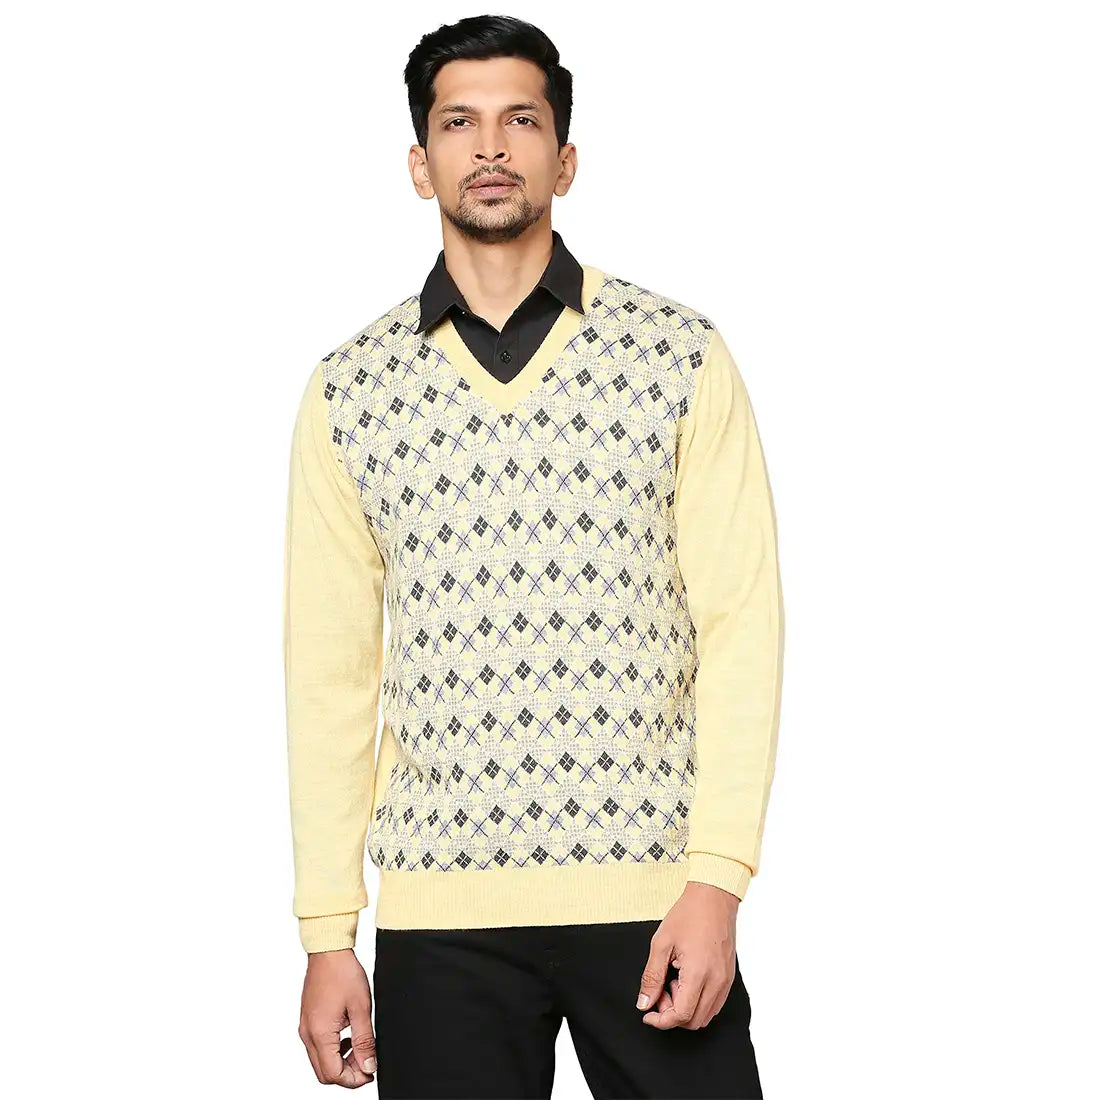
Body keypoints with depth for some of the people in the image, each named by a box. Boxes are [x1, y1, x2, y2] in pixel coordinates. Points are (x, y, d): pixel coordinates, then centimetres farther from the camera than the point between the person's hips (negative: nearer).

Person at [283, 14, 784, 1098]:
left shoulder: (682, 356, 3)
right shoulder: (349, 390, 7)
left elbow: (741, 621, -1)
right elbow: (328, 667, 7)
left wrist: (716, 880, -10)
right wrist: (327, 934, 2)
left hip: (652, 898, -1)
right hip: (438, 916, 1)